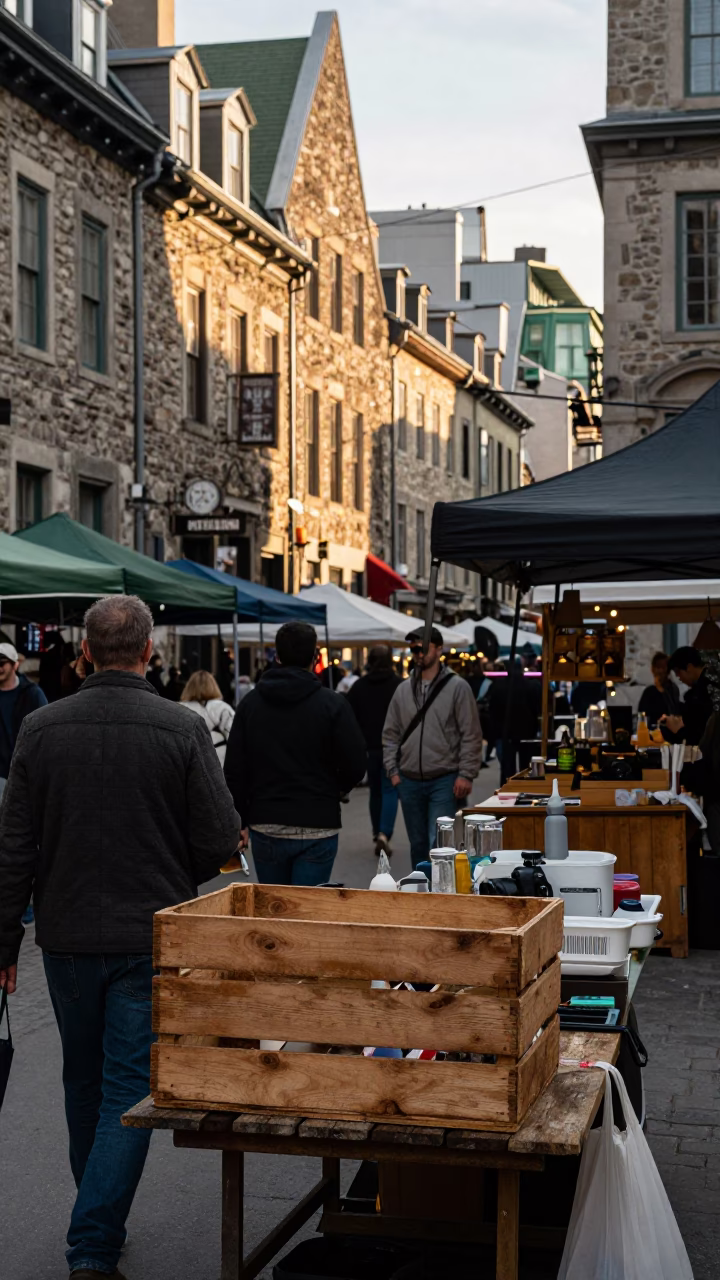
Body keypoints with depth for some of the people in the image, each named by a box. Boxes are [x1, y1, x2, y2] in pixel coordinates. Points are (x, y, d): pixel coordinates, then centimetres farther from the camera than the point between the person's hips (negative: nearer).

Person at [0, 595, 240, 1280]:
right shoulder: (183, 729, -11)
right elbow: (220, 841, -8)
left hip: (68, 938, 3)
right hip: (152, 938, -3)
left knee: (84, 1082, 20)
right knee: (130, 1089, 4)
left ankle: (99, 1223, 36)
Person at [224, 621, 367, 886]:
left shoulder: (250, 703, 2)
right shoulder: (333, 704, -7)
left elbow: (234, 771, 4)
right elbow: (355, 767, -6)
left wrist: (240, 823, 12)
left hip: (265, 827, 3)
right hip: (317, 828, -3)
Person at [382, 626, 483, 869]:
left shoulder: (457, 687, -4)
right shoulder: (403, 690, 10)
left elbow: (471, 735, -6)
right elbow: (391, 734, 14)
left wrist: (466, 775, -11)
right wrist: (393, 771, 5)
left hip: (444, 781, -5)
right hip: (409, 781, 5)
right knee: (418, 844, 13)